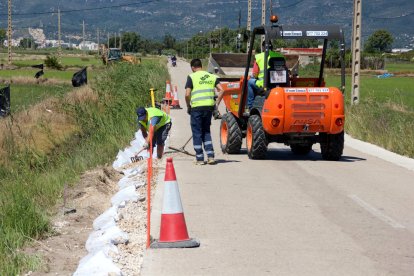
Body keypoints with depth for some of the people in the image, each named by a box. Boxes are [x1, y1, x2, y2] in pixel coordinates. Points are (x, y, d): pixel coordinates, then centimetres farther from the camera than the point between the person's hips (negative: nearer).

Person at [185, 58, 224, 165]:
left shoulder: (191, 77, -1)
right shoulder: (212, 76, 12)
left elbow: (187, 94, -10)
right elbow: (221, 90, 3)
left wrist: (188, 106, 5)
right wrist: (216, 104, 9)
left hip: (197, 108, -4)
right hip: (209, 107, 4)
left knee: (197, 133, 6)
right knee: (206, 132, 17)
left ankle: (199, 158, 7)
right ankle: (210, 156, 7)